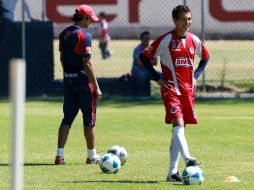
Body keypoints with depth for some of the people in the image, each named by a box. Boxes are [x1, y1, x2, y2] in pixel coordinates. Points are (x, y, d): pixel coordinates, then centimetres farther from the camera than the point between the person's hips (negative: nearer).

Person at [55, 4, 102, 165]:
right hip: (83, 80, -7)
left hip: (68, 79, 7)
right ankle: (92, 156, 10)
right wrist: (96, 87, -14)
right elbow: (87, 63, -17)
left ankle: (60, 155, 0)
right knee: (89, 118, 4)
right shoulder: (84, 35, -15)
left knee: (67, 117, 8)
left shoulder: (64, 34, 9)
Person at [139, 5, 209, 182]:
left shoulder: (194, 40, 7)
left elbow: (205, 57, 26)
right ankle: (188, 159, -38)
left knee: (180, 128, 7)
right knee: (178, 124, -22)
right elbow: (144, 56, -2)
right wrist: (157, 78, -7)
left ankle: (173, 171, 11)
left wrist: (195, 76, 12)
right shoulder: (166, 40, -8)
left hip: (188, 90, 5)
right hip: (171, 89, -5)